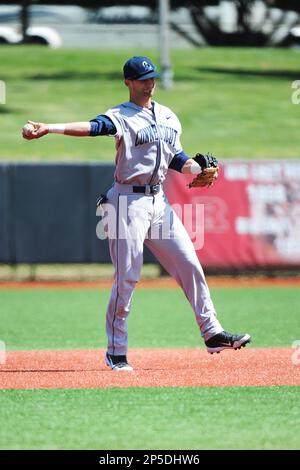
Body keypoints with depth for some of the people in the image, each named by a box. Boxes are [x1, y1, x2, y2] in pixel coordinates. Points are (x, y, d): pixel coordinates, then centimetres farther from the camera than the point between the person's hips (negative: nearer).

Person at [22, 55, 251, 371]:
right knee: (127, 278, -6)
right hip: (129, 201, -6)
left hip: (158, 201, 6)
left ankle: (212, 334, 13)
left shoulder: (168, 117, 15)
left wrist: (195, 168, -2)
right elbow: (93, 127, -25)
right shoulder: (120, 116, -7)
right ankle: (116, 353, 1)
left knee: (190, 265, 5)